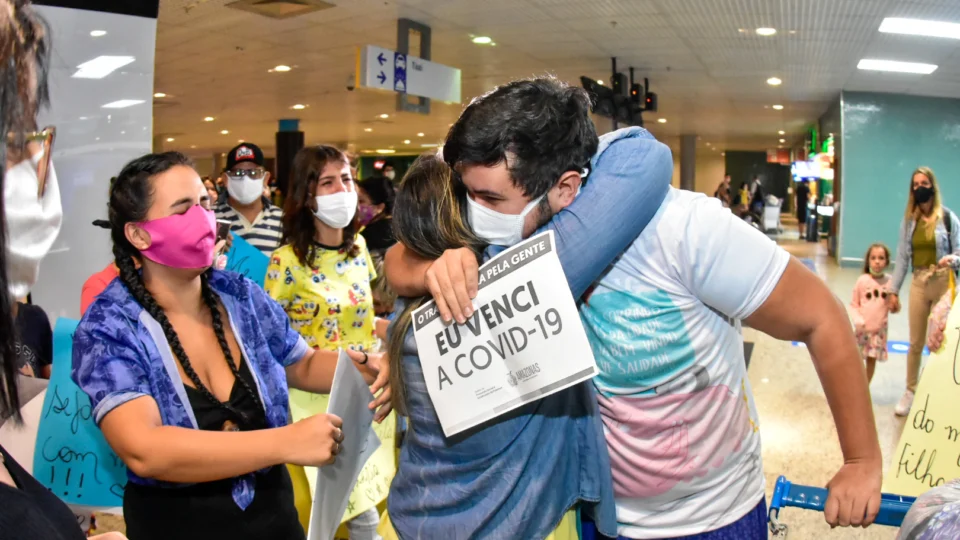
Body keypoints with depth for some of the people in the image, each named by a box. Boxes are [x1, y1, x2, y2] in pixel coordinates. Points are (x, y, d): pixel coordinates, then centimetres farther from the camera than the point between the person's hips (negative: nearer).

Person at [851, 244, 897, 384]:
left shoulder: (890, 281, -3)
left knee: (872, 359, 9)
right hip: (862, 328, -1)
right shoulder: (862, 280, -7)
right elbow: (854, 304, -2)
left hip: (879, 329, 1)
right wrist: (857, 320, -17)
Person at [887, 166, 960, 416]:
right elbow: (902, 257, 8)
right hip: (918, 283, 3)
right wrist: (893, 290, 7)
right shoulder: (909, 220, 7)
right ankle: (910, 392, 21)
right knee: (915, 342, 9)